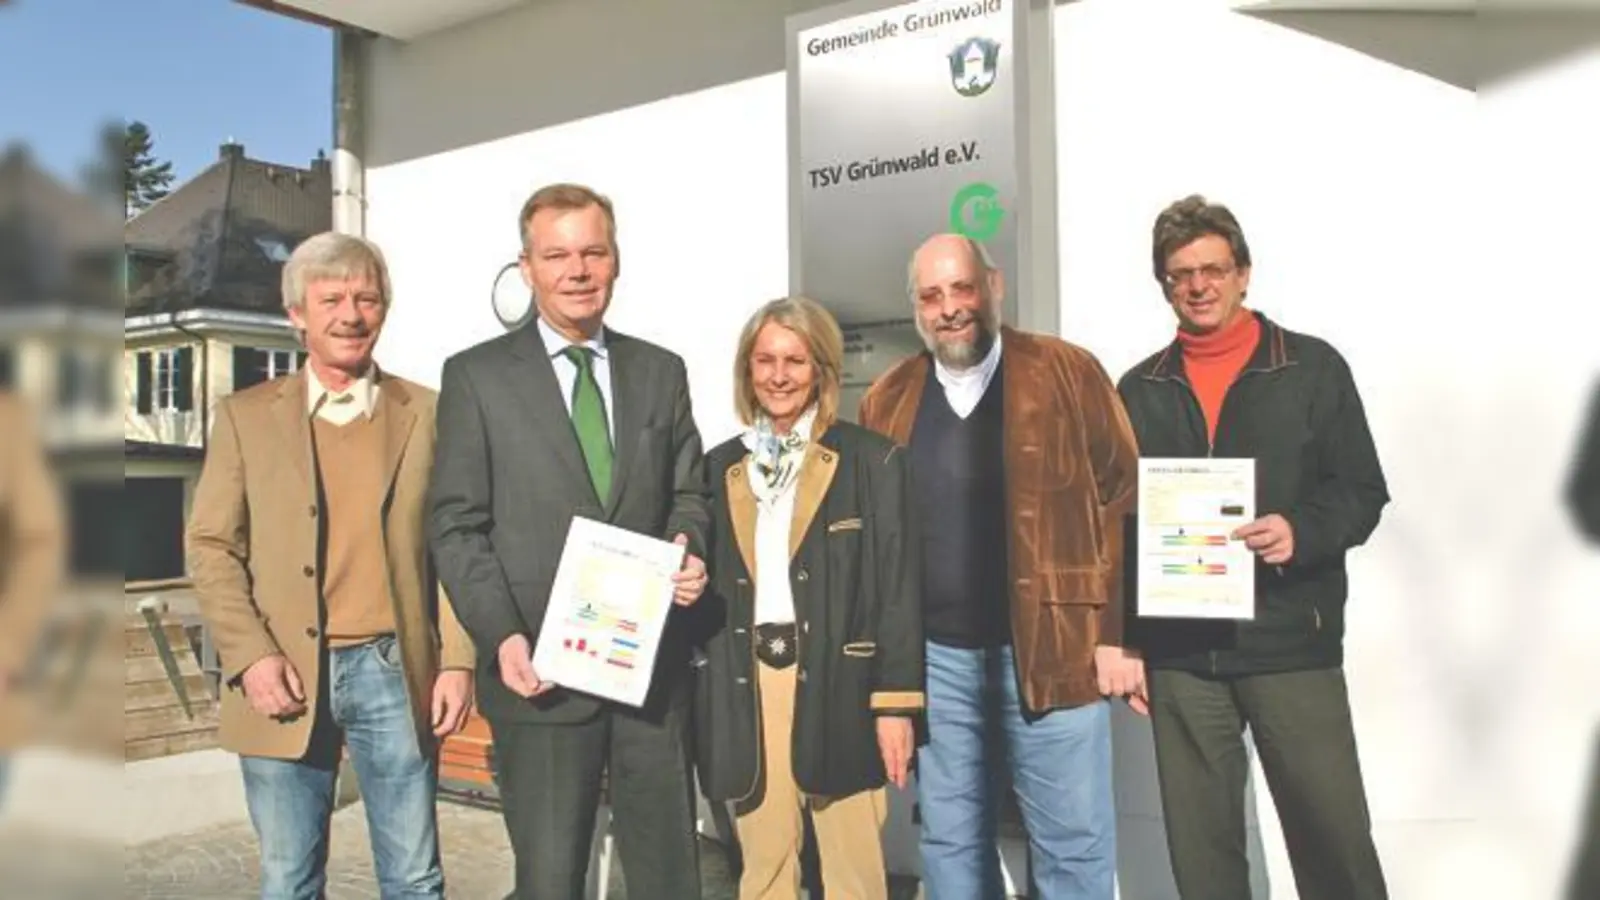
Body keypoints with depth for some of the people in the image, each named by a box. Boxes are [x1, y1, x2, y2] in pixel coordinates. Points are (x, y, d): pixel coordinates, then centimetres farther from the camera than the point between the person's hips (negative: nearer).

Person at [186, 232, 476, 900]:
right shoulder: (246, 416, 6)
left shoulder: (425, 414, 6)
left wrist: (457, 661, -2)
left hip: (395, 671, 0)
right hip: (286, 677, 0)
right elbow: (211, 547, 4)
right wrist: (250, 656, -8)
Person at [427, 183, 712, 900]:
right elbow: (457, 527, -2)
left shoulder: (662, 372, 10)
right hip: (542, 668, -2)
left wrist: (689, 551, -8)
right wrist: (501, 637, -14)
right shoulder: (476, 376, 1)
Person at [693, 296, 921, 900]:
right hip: (746, 689, 3)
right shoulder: (721, 467, 11)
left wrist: (895, 702, -8)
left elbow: (899, 589, -4)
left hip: (839, 688, -3)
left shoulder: (872, 461, 0)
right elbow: (710, 585, 15)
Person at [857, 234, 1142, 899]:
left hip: (1051, 650, -3)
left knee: (1074, 843, 5)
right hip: (934, 657, 3)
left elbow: (1123, 503, -3)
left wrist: (1120, 633, -7)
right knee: (950, 841, 13)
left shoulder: (1067, 373, -1)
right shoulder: (889, 399, 7)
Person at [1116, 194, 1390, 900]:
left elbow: (1362, 492, 2)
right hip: (1179, 655, 2)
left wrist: (1302, 532, -19)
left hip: (1294, 645, -2)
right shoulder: (1139, 391, 10)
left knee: (1335, 839, 2)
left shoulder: (1313, 367, 4)